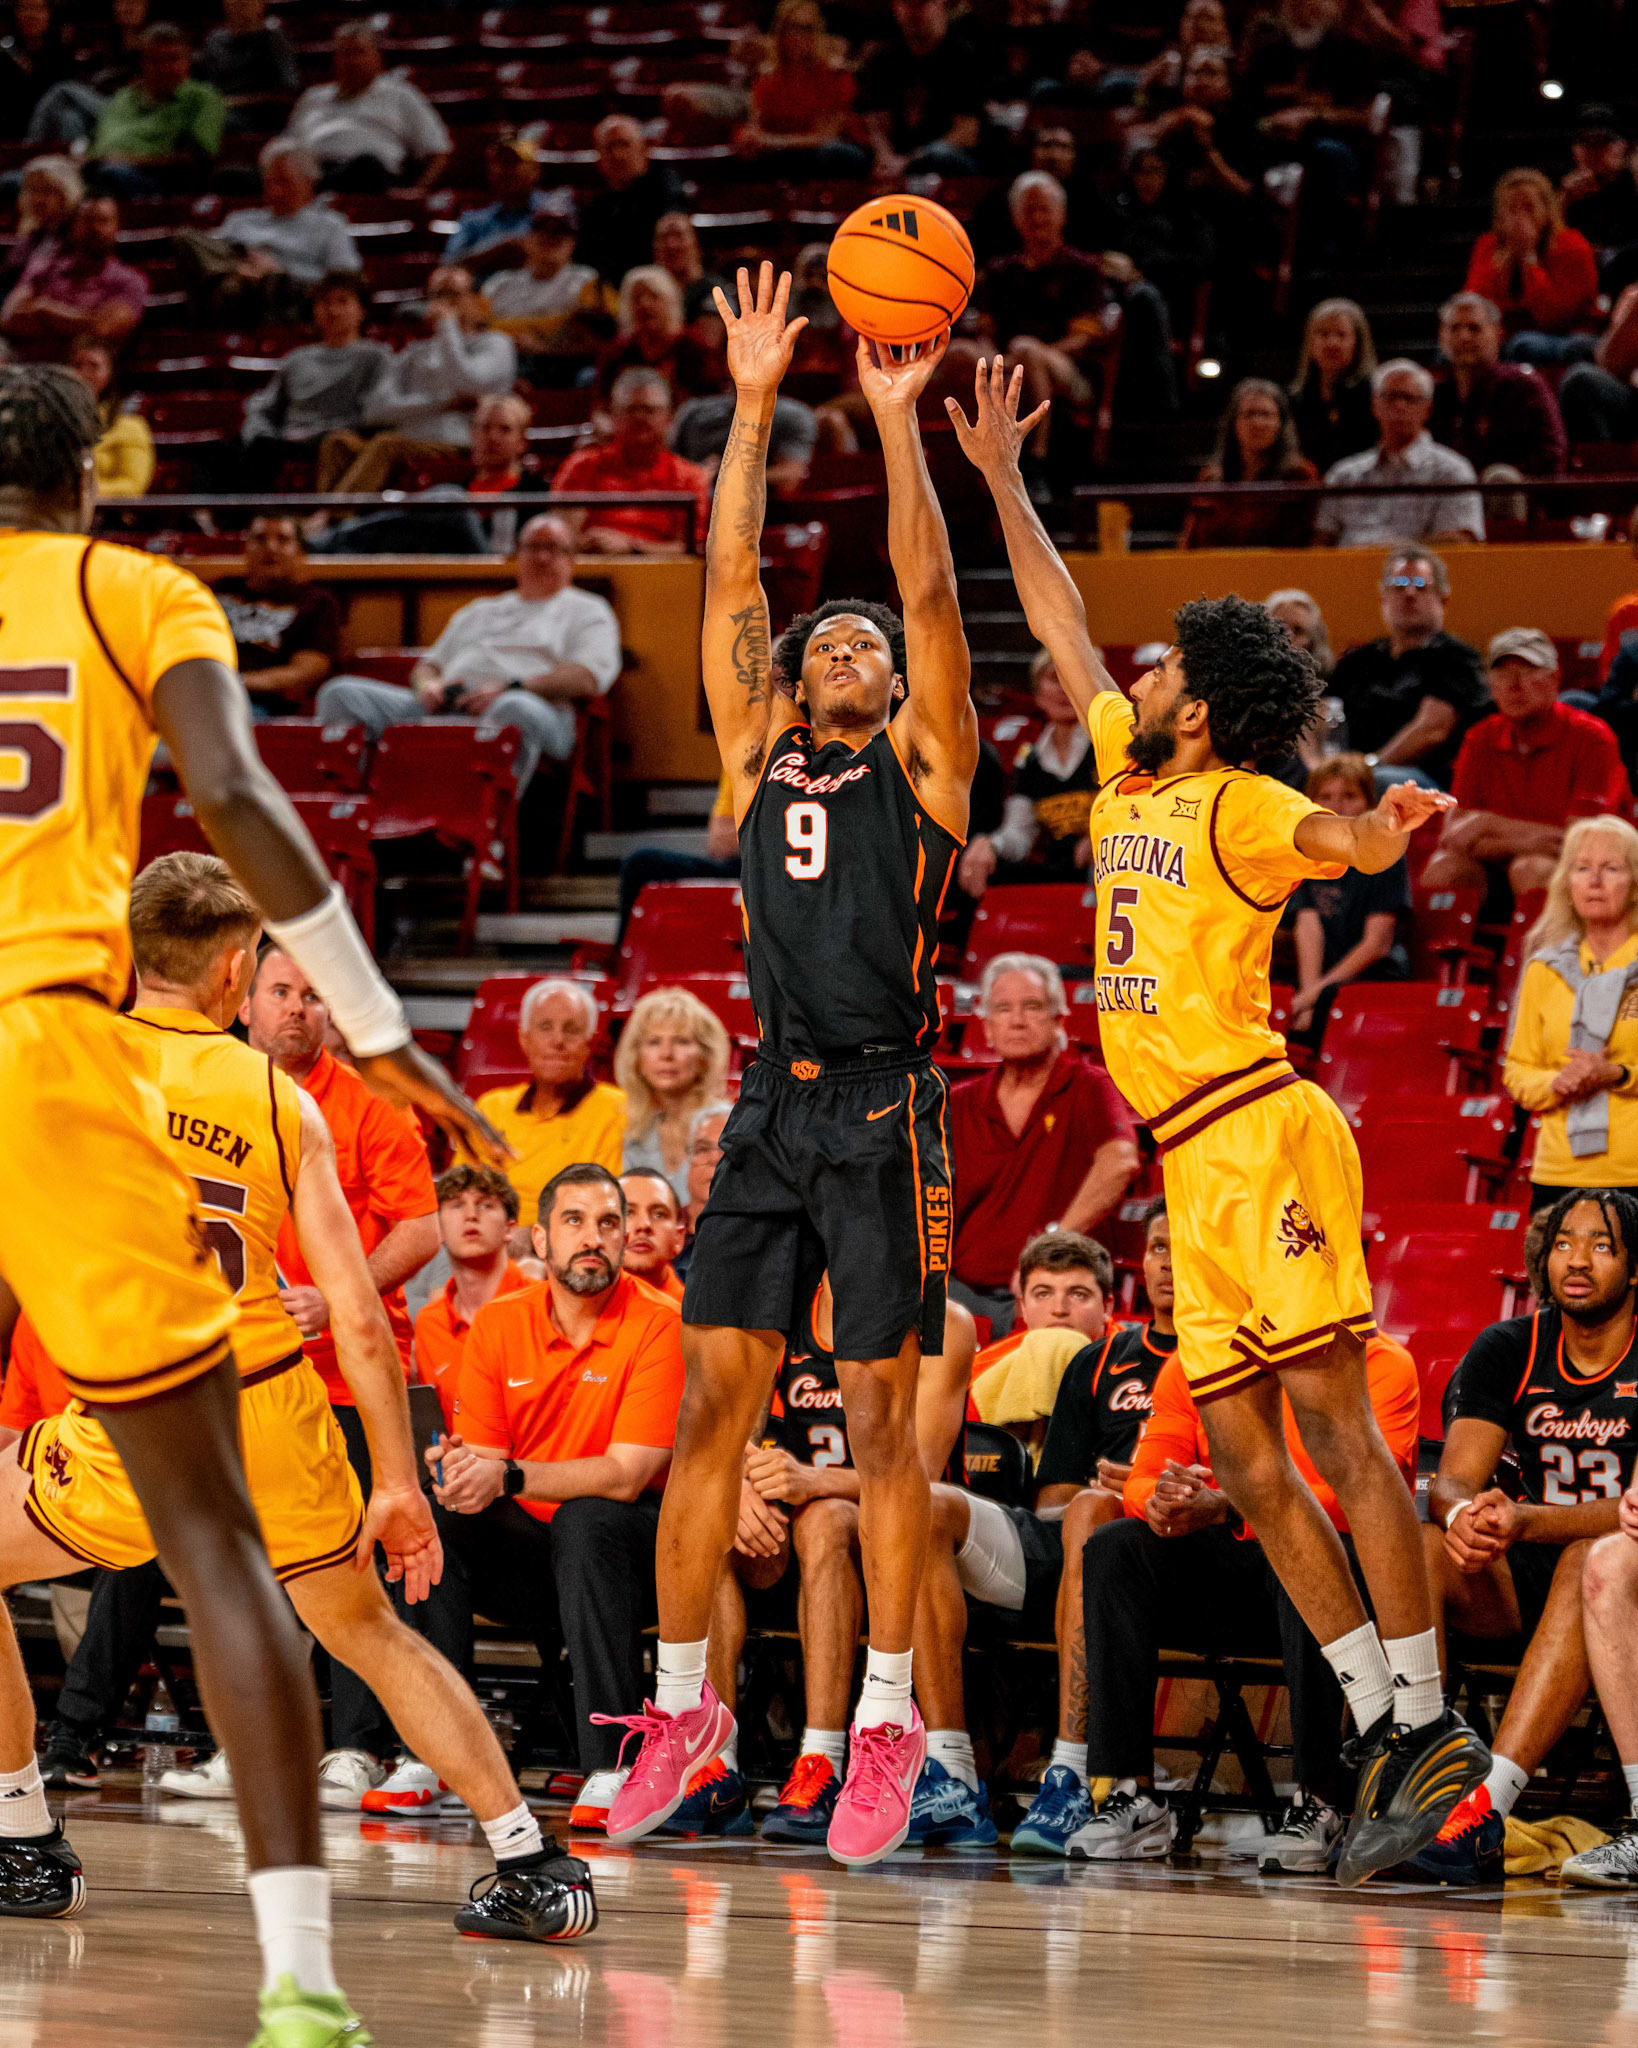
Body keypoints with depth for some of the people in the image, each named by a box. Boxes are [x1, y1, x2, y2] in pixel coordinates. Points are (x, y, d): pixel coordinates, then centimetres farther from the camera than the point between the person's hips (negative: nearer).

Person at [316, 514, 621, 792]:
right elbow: (429, 663, 34)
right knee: (342, 693, -16)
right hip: (444, 709, 5)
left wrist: (510, 689, -12)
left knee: (518, 710, -44)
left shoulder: (587, 611, 19)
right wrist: (427, 685, 6)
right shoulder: (479, 612, 37)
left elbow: (588, 678, 1)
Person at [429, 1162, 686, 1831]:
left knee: (588, 1519, -36)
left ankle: (610, 1765, -36)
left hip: (620, 1545, -4)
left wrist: (508, 1476, -32)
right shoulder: (497, 1324, 0)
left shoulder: (660, 1325, -14)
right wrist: (461, 1472, -27)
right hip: (530, 1550, 4)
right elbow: (483, 1456, -1)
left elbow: (627, 1474, -22)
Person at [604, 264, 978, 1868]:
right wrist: (753, 406, 7)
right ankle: (682, 1708, 7)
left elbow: (929, 592, -2)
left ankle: (886, 1724, 2)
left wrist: (896, 421, -5)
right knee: (710, 1404, 1)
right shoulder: (761, 758, 16)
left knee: (879, 1419, -3)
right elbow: (729, 583, 12)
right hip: (770, 1107, 4)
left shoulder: (922, 766, 7)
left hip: (883, 1114, -4)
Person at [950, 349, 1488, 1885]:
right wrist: (1000, 478, 31)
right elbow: (1060, 628, 29)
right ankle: (1383, 1723, 4)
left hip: (1260, 1130, -8)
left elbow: (1321, 837, -28)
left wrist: (1375, 833, -51)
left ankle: (1425, 1718, -13)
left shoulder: (1237, 805, -6)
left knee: (1330, 1420, -12)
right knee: (1243, 1454, 3)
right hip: (1196, 1160, 8)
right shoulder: (1127, 778, 17)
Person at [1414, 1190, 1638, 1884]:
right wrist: (1464, 1513, -31)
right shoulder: (1508, 1351, 4)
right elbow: (1453, 1480, -5)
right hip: (1525, 1584, 4)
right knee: (1420, 1545, -24)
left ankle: (1488, 1805, -50)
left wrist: (1524, 1521, -35)